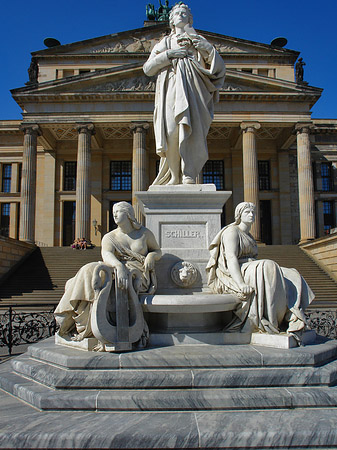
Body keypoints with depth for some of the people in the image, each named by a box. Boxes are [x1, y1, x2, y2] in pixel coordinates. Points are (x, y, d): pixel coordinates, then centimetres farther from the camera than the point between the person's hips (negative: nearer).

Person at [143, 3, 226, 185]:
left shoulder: (198, 41, 25)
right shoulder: (165, 43, 27)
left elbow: (219, 66, 12)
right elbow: (147, 68, 12)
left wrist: (205, 47, -1)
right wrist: (168, 54, 1)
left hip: (192, 88, 0)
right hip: (171, 90, 1)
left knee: (191, 129, -20)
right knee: (171, 129, -19)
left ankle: (189, 175, -24)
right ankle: (175, 176, -15)